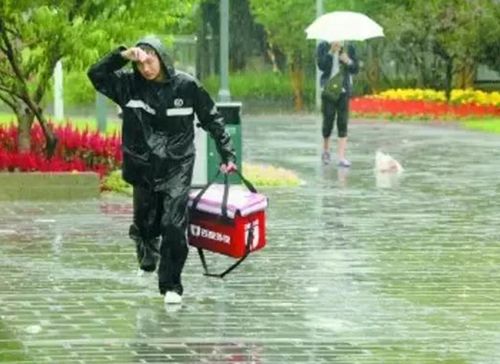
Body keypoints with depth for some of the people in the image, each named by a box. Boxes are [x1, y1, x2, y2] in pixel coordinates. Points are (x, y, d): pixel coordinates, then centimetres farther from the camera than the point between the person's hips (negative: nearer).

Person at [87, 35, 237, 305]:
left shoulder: (186, 86, -6)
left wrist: (227, 154, 2)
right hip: (143, 168, 2)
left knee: (174, 227, -12)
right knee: (145, 225, 12)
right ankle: (148, 259, 45)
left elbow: (212, 119, 3)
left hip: (177, 169, -2)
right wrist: (122, 56, -23)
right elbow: (96, 75, -11)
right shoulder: (130, 85, -3)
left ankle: (171, 285, -1)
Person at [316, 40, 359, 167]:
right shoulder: (324, 47, -1)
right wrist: (331, 52, -22)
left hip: (343, 91, 1)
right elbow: (322, 66, -14)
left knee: (343, 124, -6)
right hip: (328, 90, -1)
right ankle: (326, 151, 29)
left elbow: (355, 69, 4)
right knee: (328, 120, 4)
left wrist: (348, 62, -15)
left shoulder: (349, 49, 4)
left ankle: (341, 157, -8)